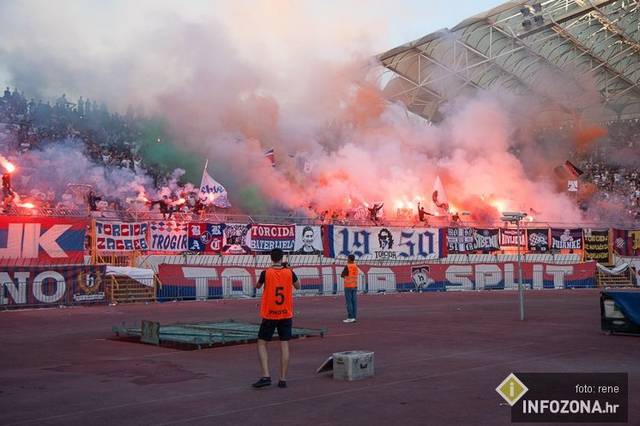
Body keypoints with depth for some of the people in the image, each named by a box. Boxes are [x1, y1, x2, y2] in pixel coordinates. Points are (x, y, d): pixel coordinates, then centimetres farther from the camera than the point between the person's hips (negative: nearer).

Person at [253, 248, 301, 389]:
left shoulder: (266, 273, -10)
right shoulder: (289, 272, -4)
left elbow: (257, 286, 9)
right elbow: (298, 286, 14)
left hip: (269, 315, -2)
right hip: (286, 315, 2)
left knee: (261, 344, 8)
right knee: (284, 345, 6)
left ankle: (266, 376, -4)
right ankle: (283, 379, 6)